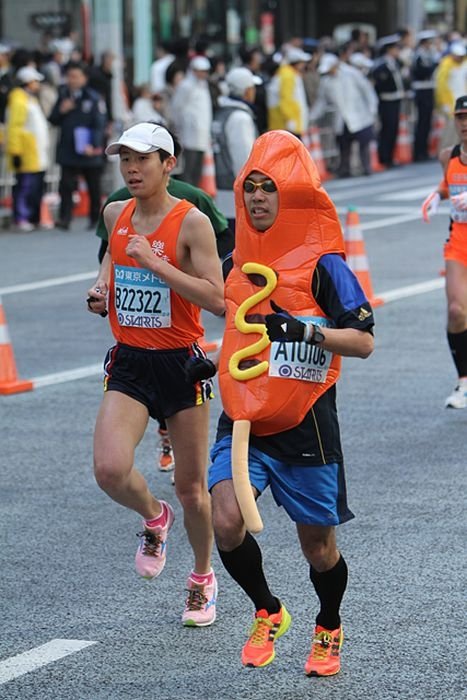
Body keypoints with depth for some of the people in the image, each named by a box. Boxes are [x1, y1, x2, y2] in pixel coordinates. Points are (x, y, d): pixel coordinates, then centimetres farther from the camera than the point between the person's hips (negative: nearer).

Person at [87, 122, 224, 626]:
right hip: (128, 362, 3)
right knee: (110, 470, -18)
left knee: (191, 487, 7)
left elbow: (216, 299, -20)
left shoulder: (192, 222, -13)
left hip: (181, 363, -3)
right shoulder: (115, 214, 3)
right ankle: (153, 518, 16)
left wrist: (155, 262, -25)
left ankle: (202, 579, 31)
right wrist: (101, 288, 6)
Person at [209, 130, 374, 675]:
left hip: (304, 426, -4)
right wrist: (217, 362, 19)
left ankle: (328, 629, 37)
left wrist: (308, 331, -29)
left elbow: (363, 342, -16)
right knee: (226, 520, -18)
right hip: (243, 422, 4)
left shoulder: (322, 263, -10)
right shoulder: (238, 259, 7)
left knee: (318, 545, 8)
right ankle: (267, 613, 8)